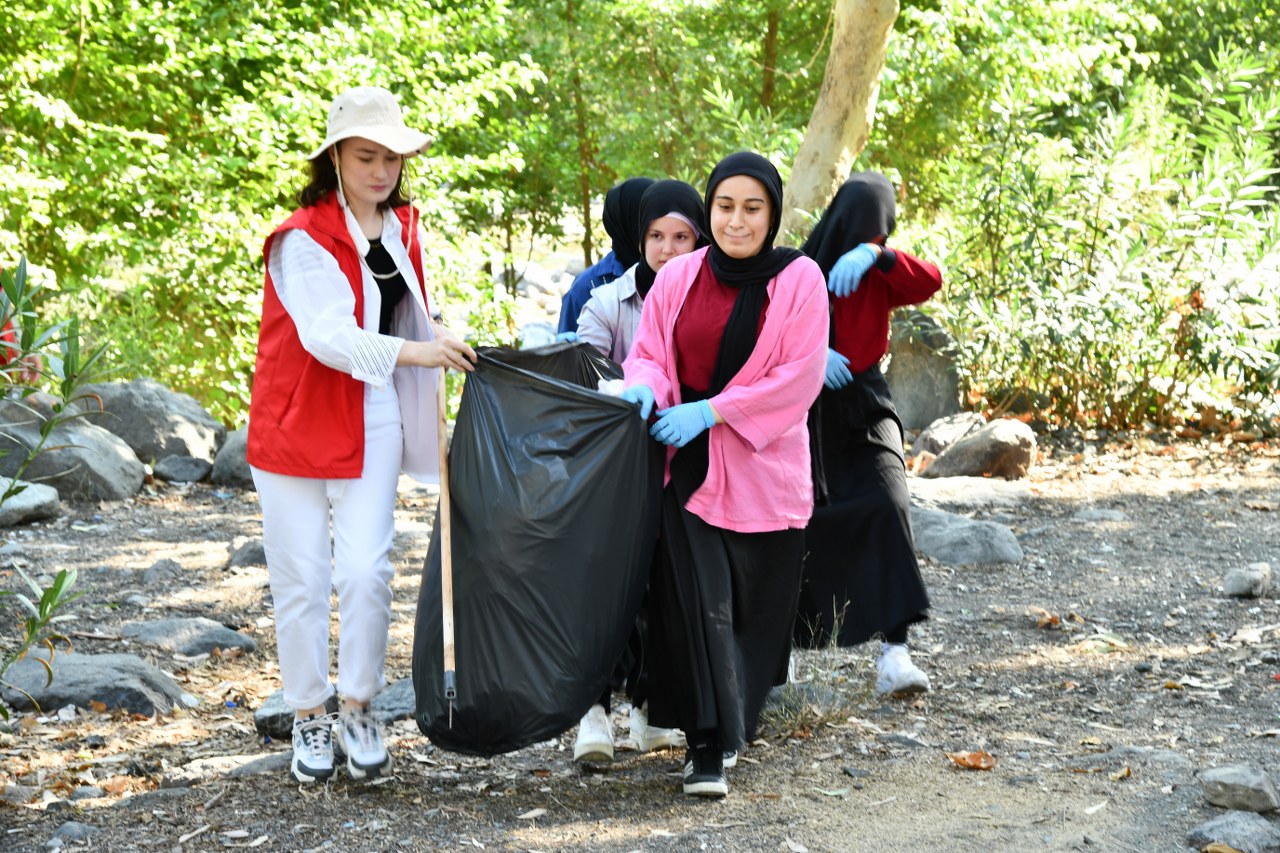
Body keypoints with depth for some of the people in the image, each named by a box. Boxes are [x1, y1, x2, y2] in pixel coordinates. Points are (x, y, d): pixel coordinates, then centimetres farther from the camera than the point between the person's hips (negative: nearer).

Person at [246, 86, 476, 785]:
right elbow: (324, 331, -28)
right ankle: (309, 718, 16)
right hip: (296, 425, -4)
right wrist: (409, 352, -40)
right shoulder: (302, 239, -14)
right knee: (301, 580, 2)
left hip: (371, 425, 4)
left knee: (365, 571, -9)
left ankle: (359, 708, 7)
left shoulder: (402, 229, 8)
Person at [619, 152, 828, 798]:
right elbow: (648, 351, 11)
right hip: (686, 468, 1)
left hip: (762, 470, -1)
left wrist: (710, 411, -15)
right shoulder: (678, 277, 5)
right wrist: (644, 386, -15)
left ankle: (733, 719, 27)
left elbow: (800, 375, -9)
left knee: (753, 607, 6)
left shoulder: (799, 279, -3)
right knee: (695, 600, -10)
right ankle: (707, 744, -9)